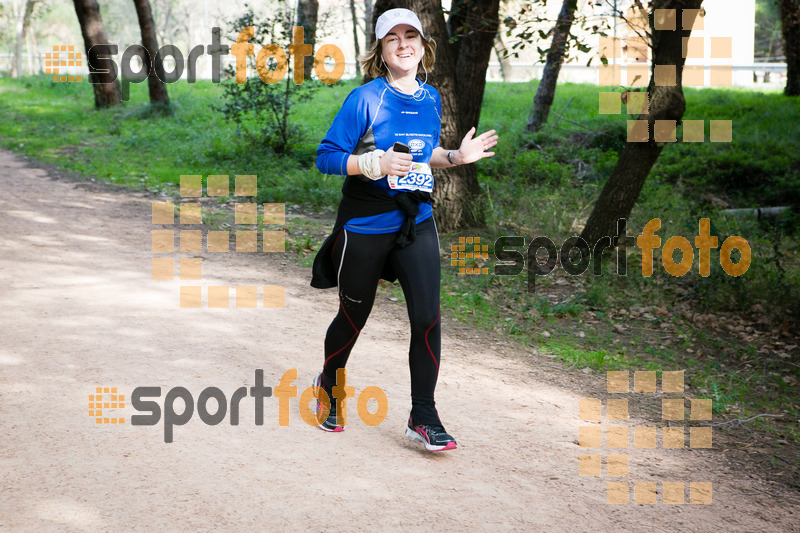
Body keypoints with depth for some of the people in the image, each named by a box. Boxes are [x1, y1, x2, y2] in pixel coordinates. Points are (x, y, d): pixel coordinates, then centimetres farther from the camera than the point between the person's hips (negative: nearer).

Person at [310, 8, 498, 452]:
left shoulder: (430, 99, 6)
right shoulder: (365, 98, -12)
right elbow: (326, 156, -13)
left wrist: (456, 157, 2)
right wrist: (375, 164, -27)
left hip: (416, 221, 4)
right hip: (365, 226, -4)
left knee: (427, 317, -8)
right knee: (353, 318, 11)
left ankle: (423, 418, 4)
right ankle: (328, 385, 41)